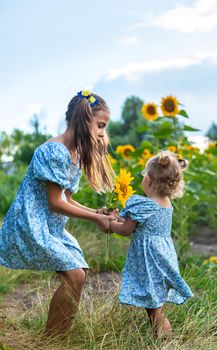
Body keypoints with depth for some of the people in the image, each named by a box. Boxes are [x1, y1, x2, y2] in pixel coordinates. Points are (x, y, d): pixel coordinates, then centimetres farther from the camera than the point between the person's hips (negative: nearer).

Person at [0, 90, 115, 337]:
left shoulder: (76, 154, 9)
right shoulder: (54, 151, -20)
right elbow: (55, 203, -19)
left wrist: (97, 213, 1)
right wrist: (96, 218, -12)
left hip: (51, 227, 10)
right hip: (31, 225, -10)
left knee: (79, 271, 8)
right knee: (74, 276, -13)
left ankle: (57, 337, 20)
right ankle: (51, 340, 3)